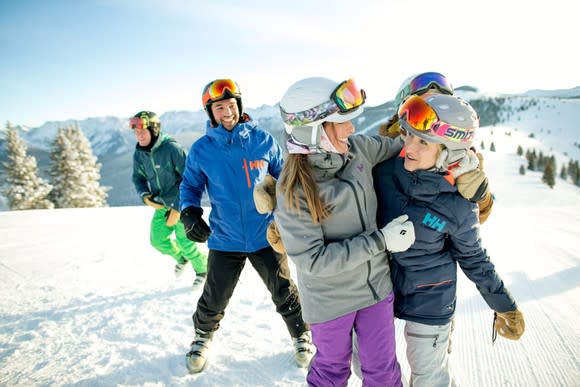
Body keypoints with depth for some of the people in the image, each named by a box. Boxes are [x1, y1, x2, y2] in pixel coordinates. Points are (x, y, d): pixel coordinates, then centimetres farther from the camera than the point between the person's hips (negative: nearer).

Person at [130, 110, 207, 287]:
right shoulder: (139, 153, -3)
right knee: (157, 239, 7)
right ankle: (181, 258, 37)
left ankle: (202, 269, 22)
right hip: (161, 204, 6)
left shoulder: (172, 148, -23)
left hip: (181, 203, -6)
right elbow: (138, 178, 10)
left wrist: (177, 208, -21)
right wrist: (145, 196, -11)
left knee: (184, 241, -6)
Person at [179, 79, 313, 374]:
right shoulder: (201, 150, -4)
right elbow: (190, 185, 8)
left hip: (266, 236, 0)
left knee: (284, 292, 13)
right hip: (225, 241, 0)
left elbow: (283, 177, 9)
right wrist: (189, 212, -10)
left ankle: (302, 336, 39)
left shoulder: (263, 140, -3)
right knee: (213, 300, 12)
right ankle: (202, 338, 44)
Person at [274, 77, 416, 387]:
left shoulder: (357, 148, -12)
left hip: (376, 285, 4)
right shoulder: (294, 190, -26)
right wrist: (381, 241, -25)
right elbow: (314, 260, -25)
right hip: (330, 301, -4)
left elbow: (396, 147, 8)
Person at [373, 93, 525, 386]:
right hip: (379, 283, 3)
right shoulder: (385, 171, -16)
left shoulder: (458, 205, -20)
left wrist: (503, 305, 3)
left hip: (429, 297, -3)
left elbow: (472, 257, -4)